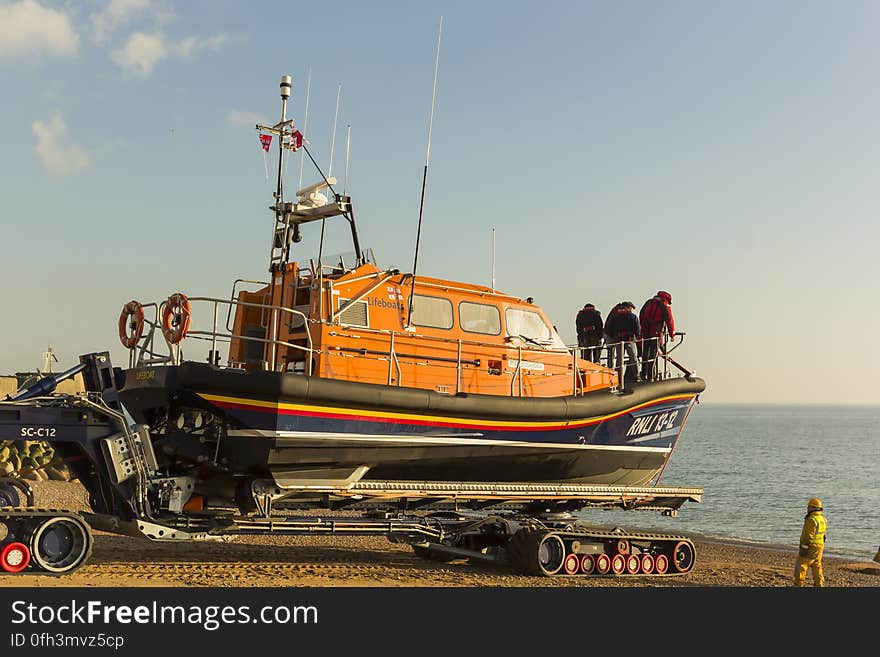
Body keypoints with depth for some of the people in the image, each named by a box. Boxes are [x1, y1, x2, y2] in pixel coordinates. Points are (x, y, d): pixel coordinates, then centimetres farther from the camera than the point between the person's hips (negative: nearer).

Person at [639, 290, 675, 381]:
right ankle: (650, 376, -4)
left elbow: (641, 315, 20)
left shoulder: (648, 302, 16)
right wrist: (672, 334, 7)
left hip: (645, 332, 5)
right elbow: (669, 320, -1)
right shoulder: (666, 306, 0)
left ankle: (643, 375, 16)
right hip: (656, 332, -5)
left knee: (645, 354, 13)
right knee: (653, 355, -1)